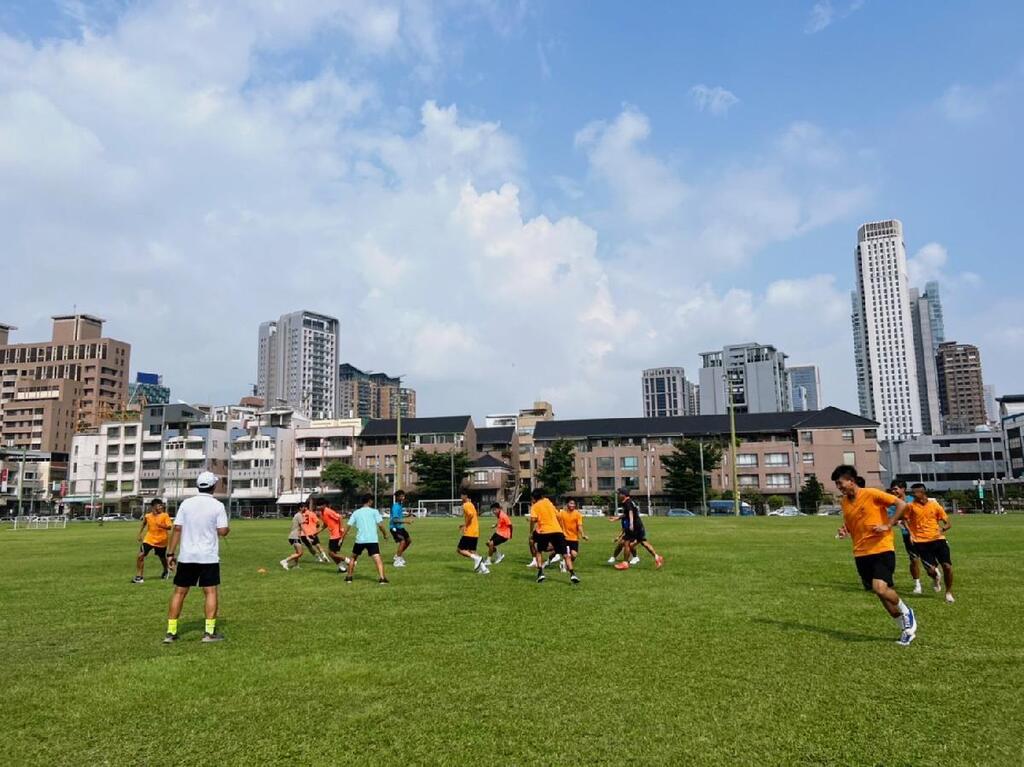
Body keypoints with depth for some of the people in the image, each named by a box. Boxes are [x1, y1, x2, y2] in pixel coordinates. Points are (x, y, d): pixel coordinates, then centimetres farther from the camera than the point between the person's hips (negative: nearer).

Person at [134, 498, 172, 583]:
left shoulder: (165, 516, -13)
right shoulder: (148, 516, -6)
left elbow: (170, 527, -24)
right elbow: (143, 524, 16)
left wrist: (161, 525, -41)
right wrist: (140, 534, 16)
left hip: (161, 541, -1)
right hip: (149, 540, 1)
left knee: (162, 558, 16)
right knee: (140, 556, -14)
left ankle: (165, 571, 46)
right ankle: (138, 576, -3)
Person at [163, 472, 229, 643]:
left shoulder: (186, 503, 1)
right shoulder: (217, 506, -6)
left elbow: (177, 529, -1)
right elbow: (222, 531, -10)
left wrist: (170, 553, 3)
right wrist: (228, 529, 14)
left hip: (186, 556, 3)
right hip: (209, 557, -3)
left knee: (179, 592, 10)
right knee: (211, 592, 4)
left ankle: (171, 632, 11)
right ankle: (209, 632, 2)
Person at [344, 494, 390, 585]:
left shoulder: (356, 512, 13)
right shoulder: (374, 511, 5)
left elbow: (349, 526, 8)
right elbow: (380, 524, -6)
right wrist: (385, 533, 9)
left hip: (360, 540, 3)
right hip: (372, 540, -3)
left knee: (353, 557, 26)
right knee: (377, 558, -11)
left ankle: (349, 577, 29)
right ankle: (382, 578, -27)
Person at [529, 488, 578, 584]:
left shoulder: (535, 506, 6)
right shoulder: (548, 502, 18)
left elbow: (533, 519, -11)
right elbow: (558, 516, 16)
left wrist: (531, 532, -1)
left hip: (544, 531, -2)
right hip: (557, 530, 2)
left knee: (539, 551, 21)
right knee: (565, 554, 5)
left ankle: (540, 573, 7)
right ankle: (572, 574, -11)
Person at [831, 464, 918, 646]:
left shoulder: (872, 494, -11)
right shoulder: (845, 502, 8)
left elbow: (901, 504, -10)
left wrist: (888, 525, -16)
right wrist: (844, 532, -1)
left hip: (882, 549, -6)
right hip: (861, 554, 7)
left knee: (880, 588, -21)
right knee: (882, 593, 9)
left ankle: (906, 613, 9)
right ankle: (906, 628, 26)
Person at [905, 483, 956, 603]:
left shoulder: (935, 505, 2)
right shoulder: (911, 506, -1)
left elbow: (948, 523, 6)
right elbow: (906, 520, 10)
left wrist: (943, 529, -15)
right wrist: (910, 533, -5)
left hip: (938, 539, 1)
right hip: (921, 542, -1)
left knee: (947, 566, -6)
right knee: (931, 570, -9)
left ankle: (949, 593, 16)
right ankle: (936, 578, 30)